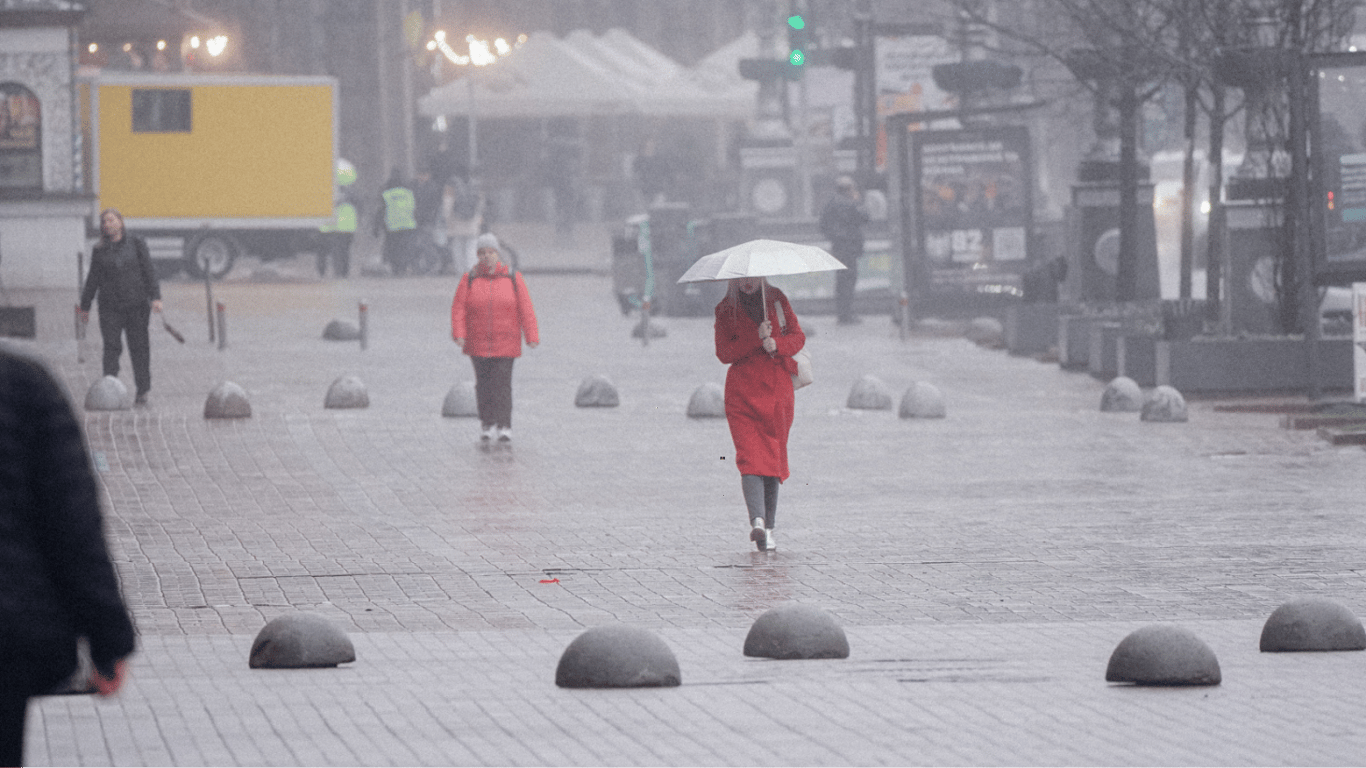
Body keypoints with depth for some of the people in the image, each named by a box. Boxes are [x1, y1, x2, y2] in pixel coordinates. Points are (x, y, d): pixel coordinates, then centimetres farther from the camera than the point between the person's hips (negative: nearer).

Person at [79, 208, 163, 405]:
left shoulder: (136, 244, 5)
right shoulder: (99, 251, 10)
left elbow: (149, 271, 1)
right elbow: (92, 279, 14)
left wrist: (155, 297, -9)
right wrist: (85, 307, 13)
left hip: (136, 304, -1)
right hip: (110, 306, 1)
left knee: (139, 346, 2)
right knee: (111, 346, -8)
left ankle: (142, 390, 10)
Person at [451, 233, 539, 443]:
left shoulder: (513, 279, 2)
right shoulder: (469, 280, 4)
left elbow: (526, 310, 0)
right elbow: (458, 308, -1)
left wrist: (531, 337, -6)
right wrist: (459, 334, -13)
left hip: (505, 345, -1)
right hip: (478, 345, 1)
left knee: (502, 384, -9)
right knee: (484, 385, 4)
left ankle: (504, 426, -10)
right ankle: (487, 425, 14)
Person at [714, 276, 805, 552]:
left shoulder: (777, 300, 9)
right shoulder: (726, 310, 3)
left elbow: (798, 337, 9)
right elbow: (724, 353, -4)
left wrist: (777, 344, -12)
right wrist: (757, 339, -17)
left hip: (778, 392, 2)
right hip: (742, 393, -2)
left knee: (774, 459, -1)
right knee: (750, 457, -9)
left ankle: (767, 527, -3)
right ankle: (758, 521, -15)